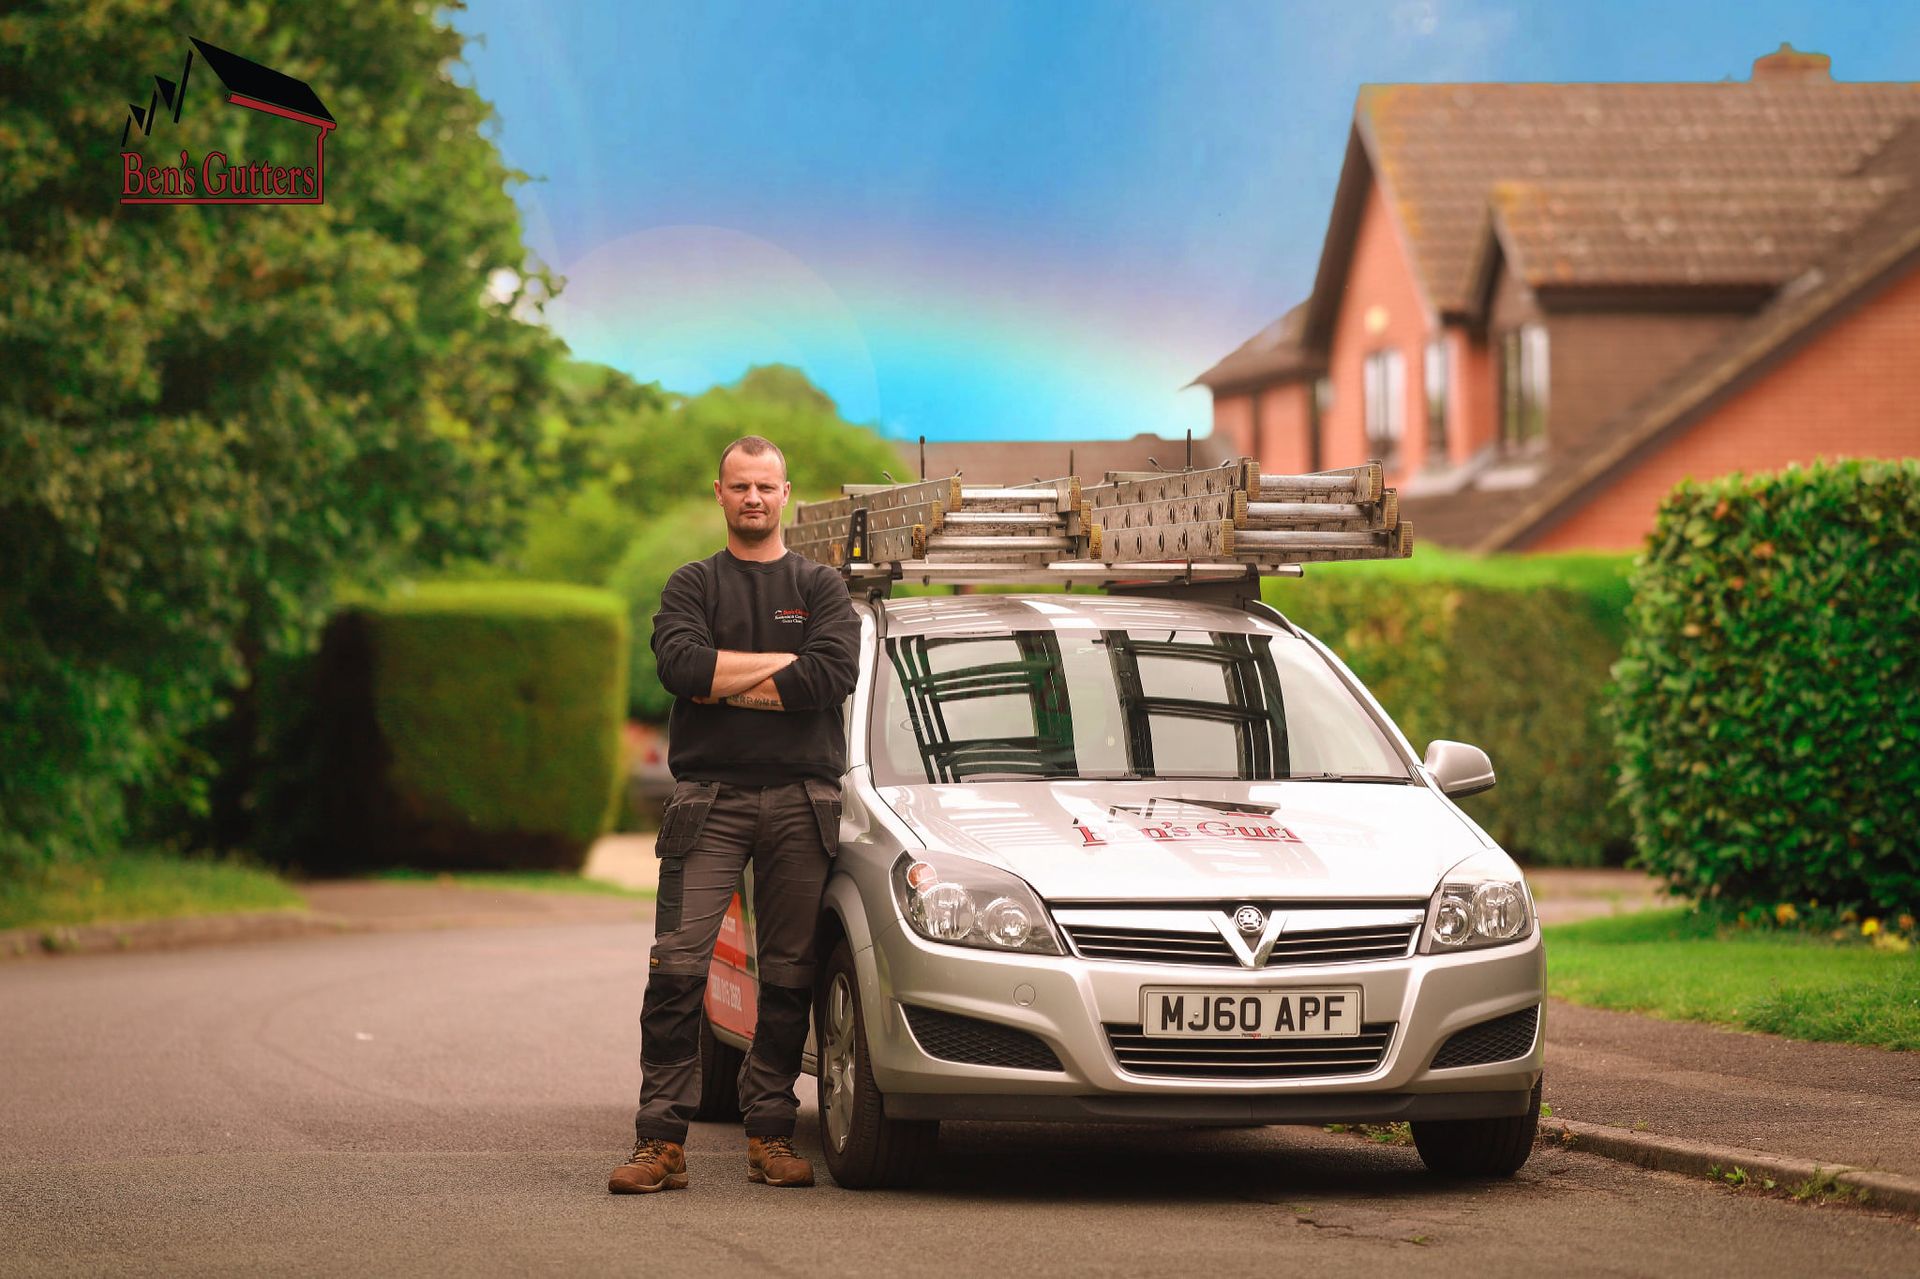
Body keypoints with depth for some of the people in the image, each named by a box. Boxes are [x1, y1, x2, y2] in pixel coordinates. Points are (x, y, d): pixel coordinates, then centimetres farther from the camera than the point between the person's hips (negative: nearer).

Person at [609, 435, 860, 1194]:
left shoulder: (820, 587, 12)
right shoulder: (692, 586, 13)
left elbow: (834, 676, -7)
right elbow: (680, 665, -8)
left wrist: (725, 683, -7)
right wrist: (783, 663, -7)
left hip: (800, 798, 1)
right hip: (709, 797, -1)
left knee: (788, 977, 1)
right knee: (677, 968, -10)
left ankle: (770, 1133, 8)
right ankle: (661, 1140, -10)